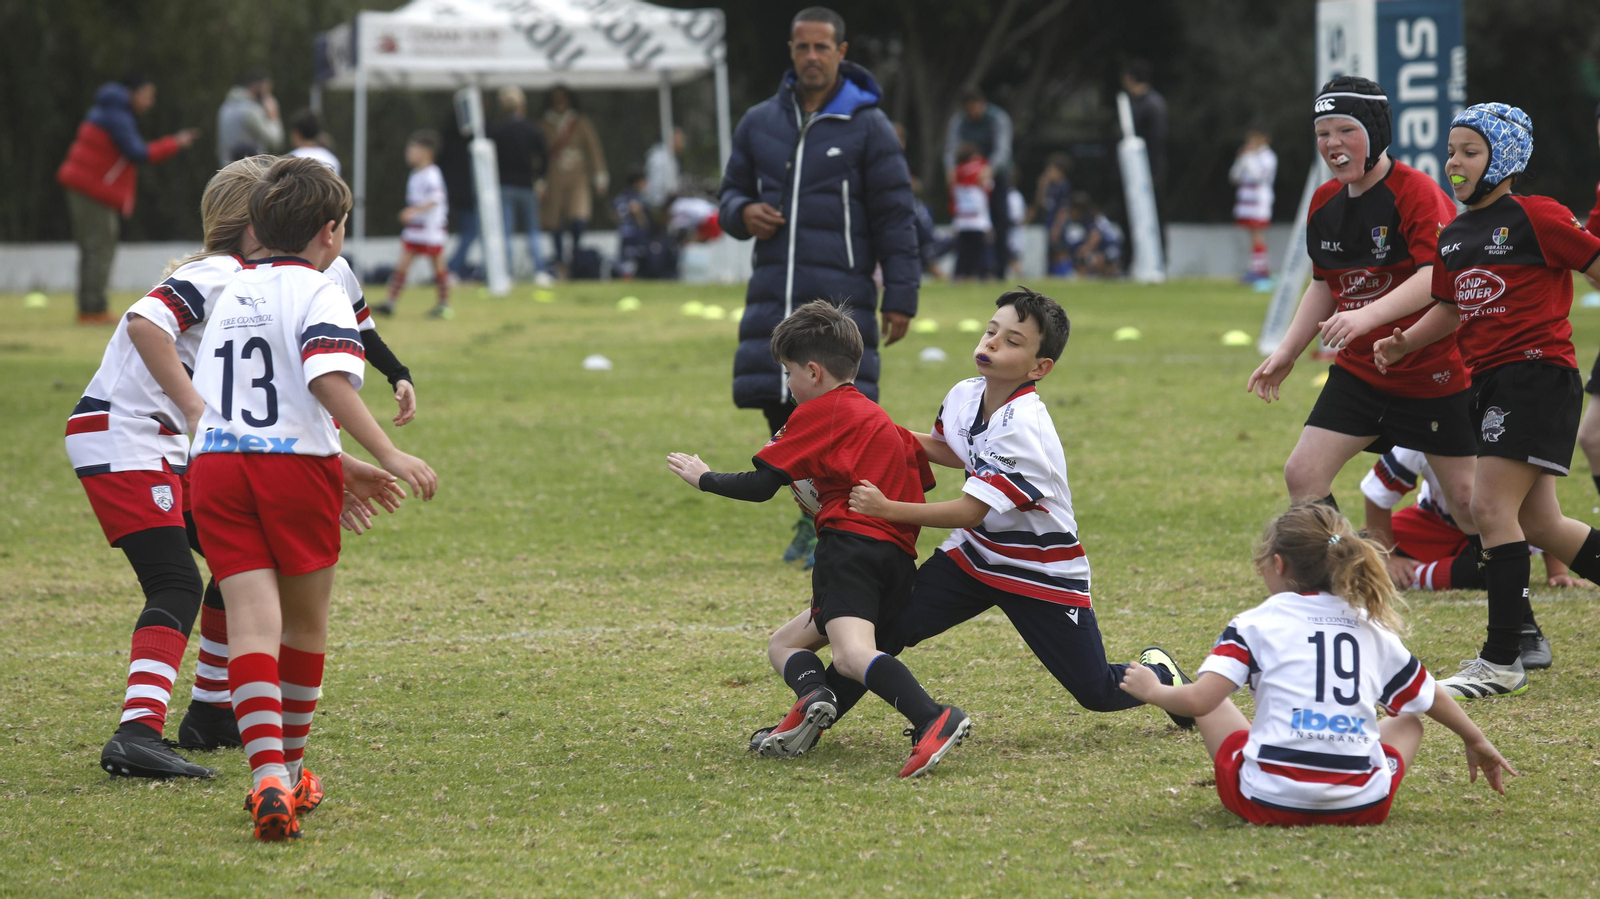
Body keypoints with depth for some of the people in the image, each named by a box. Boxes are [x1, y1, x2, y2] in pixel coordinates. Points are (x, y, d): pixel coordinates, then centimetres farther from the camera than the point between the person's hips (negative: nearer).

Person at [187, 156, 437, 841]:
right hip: (293, 462, -4)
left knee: (252, 621, -6)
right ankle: (291, 768, 29)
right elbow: (329, 380, -20)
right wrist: (388, 457, -22)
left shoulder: (231, 290, 21)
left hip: (215, 462, 4)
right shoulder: (317, 291, -2)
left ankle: (268, 777, -26)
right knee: (305, 620, 16)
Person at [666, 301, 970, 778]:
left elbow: (759, 486, 0)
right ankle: (812, 700, -14)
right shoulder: (881, 420, 29)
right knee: (782, 645, 18)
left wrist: (704, 478, 18)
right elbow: (922, 478, 30)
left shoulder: (820, 412, 3)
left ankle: (933, 720, -52)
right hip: (900, 559, 9)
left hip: (851, 541, -9)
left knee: (852, 653, -30)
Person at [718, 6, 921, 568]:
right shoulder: (760, 123, 11)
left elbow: (895, 218, -2)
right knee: (776, 405, 0)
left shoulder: (868, 127, -2)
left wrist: (901, 298, -8)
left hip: (839, 291, -4)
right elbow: (733, 192, 20)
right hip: (774, 288, 4)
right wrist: (744, 213, -5)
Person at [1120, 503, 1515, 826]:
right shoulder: (1371, 629, 13)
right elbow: (1430, 697, 25)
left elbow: (1198, 700, -10)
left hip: (1269, 800, -2)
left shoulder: (1255, 624, 1)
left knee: (1213, 703, 24)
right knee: (1407, 722, 32)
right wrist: (1477, 742, 44)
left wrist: (1152, 690, 12)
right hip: (1361, 807, 2)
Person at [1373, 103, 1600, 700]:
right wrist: (1405, 342, 8)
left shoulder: (1535, 218, -9)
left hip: (1537, 372, -8)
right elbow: (1451, 309, 24)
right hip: (1490, 381, 8)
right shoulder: (1452, 236, 13)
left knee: (1493, 507, -14)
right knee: (1539, 526, 11)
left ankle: (1502, 662, -10)